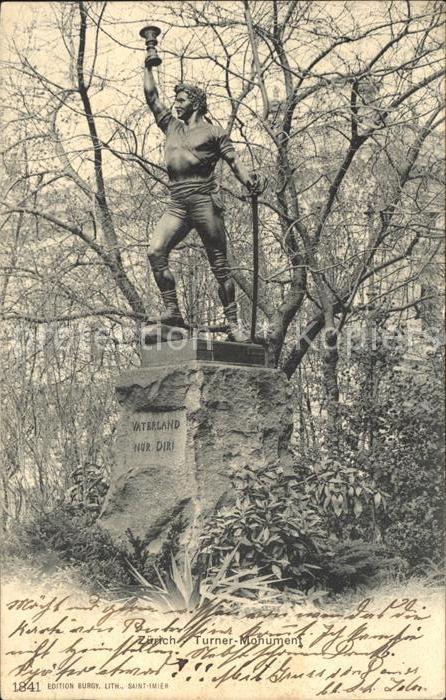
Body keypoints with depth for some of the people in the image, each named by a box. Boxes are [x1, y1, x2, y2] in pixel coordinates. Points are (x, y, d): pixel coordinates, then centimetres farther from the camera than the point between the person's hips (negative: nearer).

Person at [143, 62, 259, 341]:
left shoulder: (213, 131, 6)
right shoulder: (172, 126, 21)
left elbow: (234, 160, -1)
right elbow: (151, 96, 26)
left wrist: (247, 179, -20)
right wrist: (149, 66, 23)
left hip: (205, 202, -5)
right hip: (177, 205, 5)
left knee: (220, 265, -4)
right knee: (156, 252, -16)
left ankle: (234, 324, 0)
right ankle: (173, 310, -14)